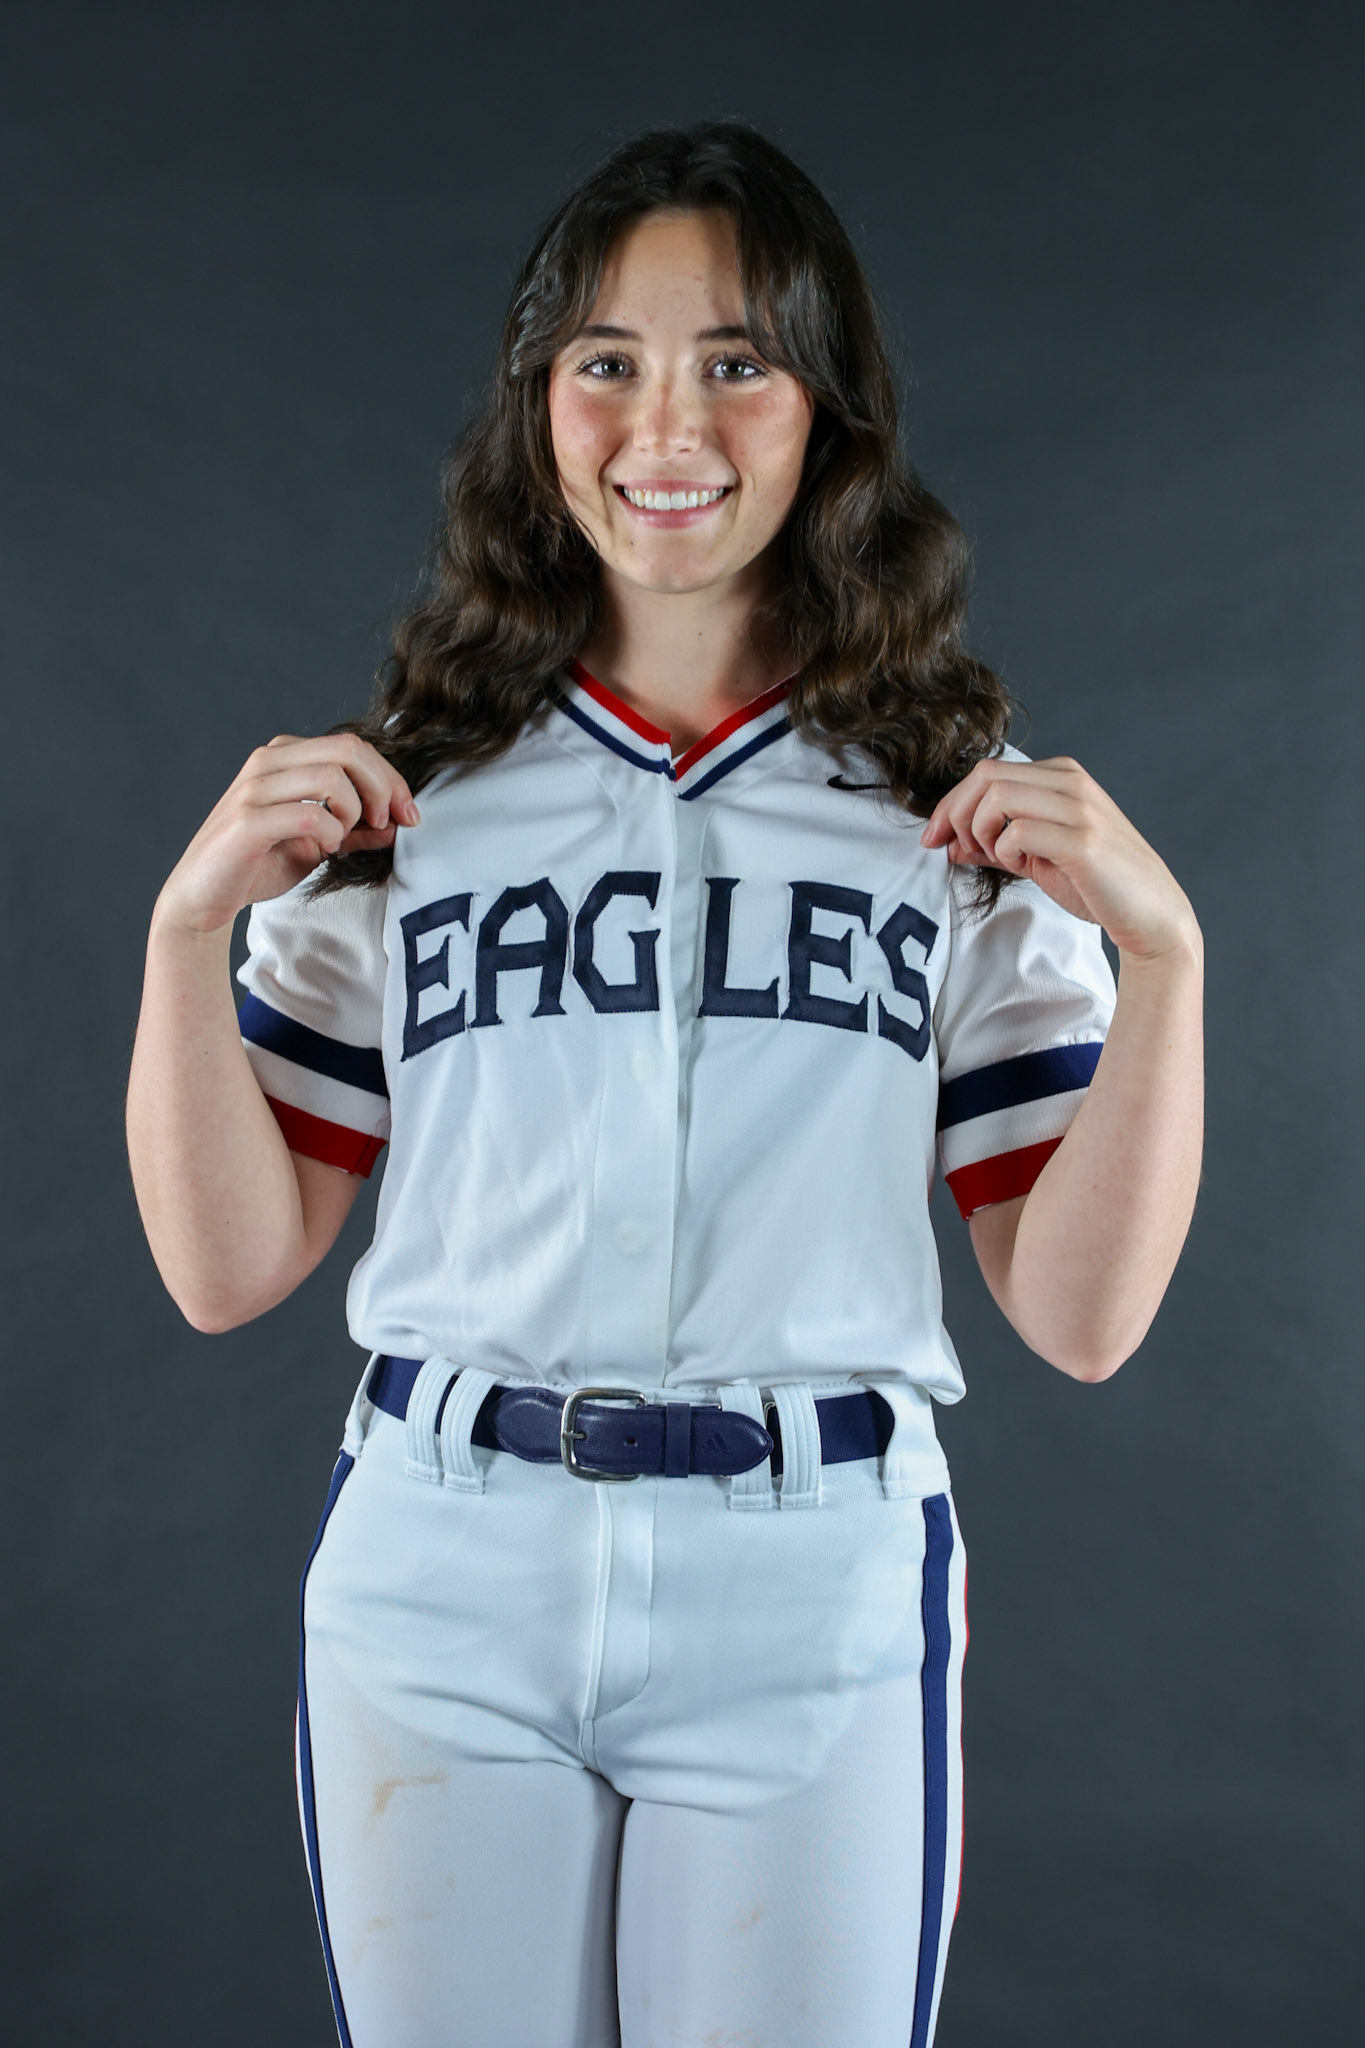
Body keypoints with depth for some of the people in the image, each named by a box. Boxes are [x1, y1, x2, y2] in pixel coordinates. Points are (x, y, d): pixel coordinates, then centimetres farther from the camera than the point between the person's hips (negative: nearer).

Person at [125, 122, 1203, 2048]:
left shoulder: (960, 809, 5)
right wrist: (189, 926, -7)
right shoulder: (402, 798, 6)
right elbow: (228, 1270, 5)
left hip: (815, 1607, 0)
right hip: (440, 1591, 1)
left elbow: (1083, 1314, 1)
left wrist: (1163, 948, -10)